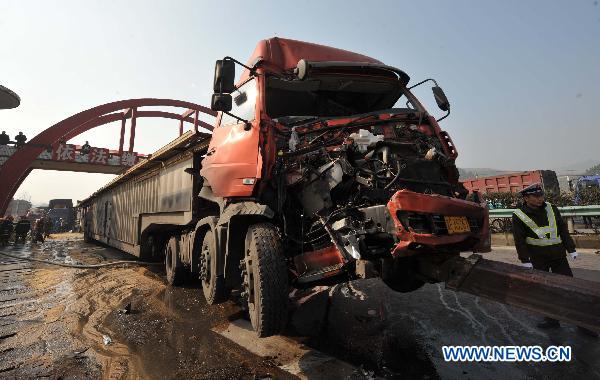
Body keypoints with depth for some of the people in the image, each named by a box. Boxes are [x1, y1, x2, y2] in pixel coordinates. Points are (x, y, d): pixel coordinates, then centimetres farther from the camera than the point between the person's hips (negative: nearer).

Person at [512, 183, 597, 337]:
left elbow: (563, 230, 7)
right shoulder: (519, 216, -9)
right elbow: (519, 240, -9)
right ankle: (552, 319, 21)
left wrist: (571, 249, 4)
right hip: (538, 259, -2)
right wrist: (525, 260, -10)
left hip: (558, 255, 2)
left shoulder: (551, 209, 2)